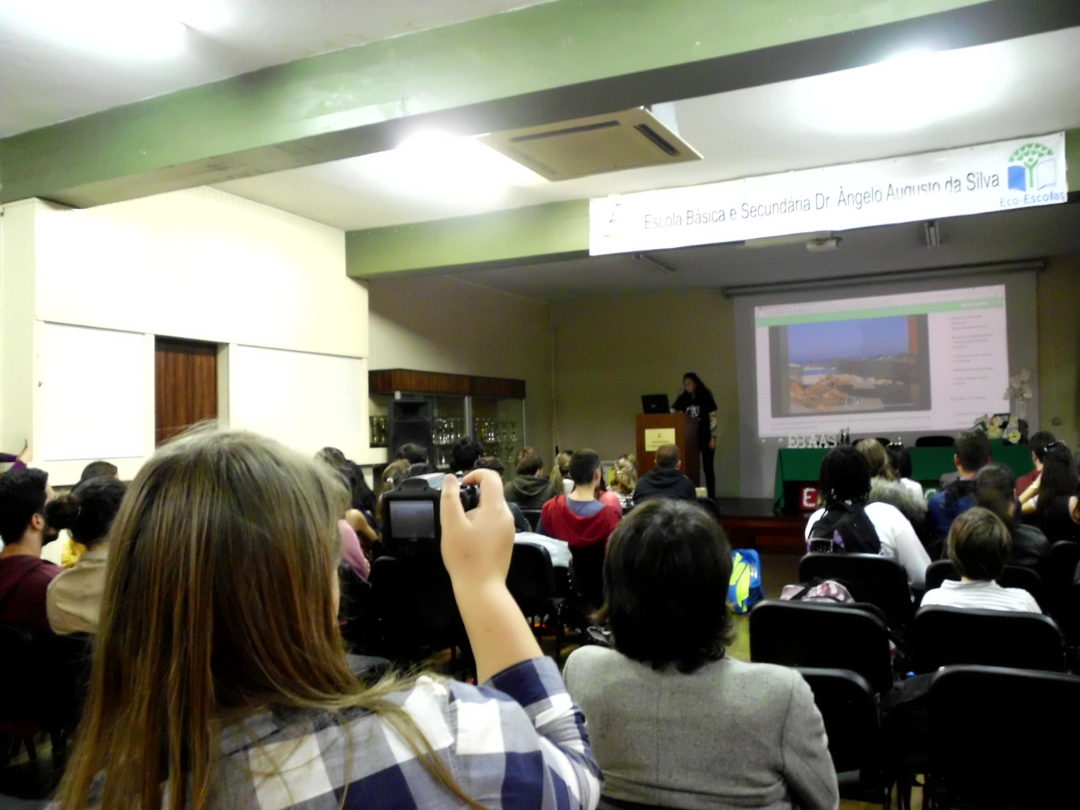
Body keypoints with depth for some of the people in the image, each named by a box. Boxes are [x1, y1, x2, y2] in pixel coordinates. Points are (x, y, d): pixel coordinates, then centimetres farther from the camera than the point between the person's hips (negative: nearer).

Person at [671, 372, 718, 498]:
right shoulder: (682, 398, 7)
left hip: (705, 437, -3)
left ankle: (711, 497, 2)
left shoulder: (705, 397, -3)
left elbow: (713, 418, -5)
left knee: (707, 467, -1)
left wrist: (713, 437, -10)